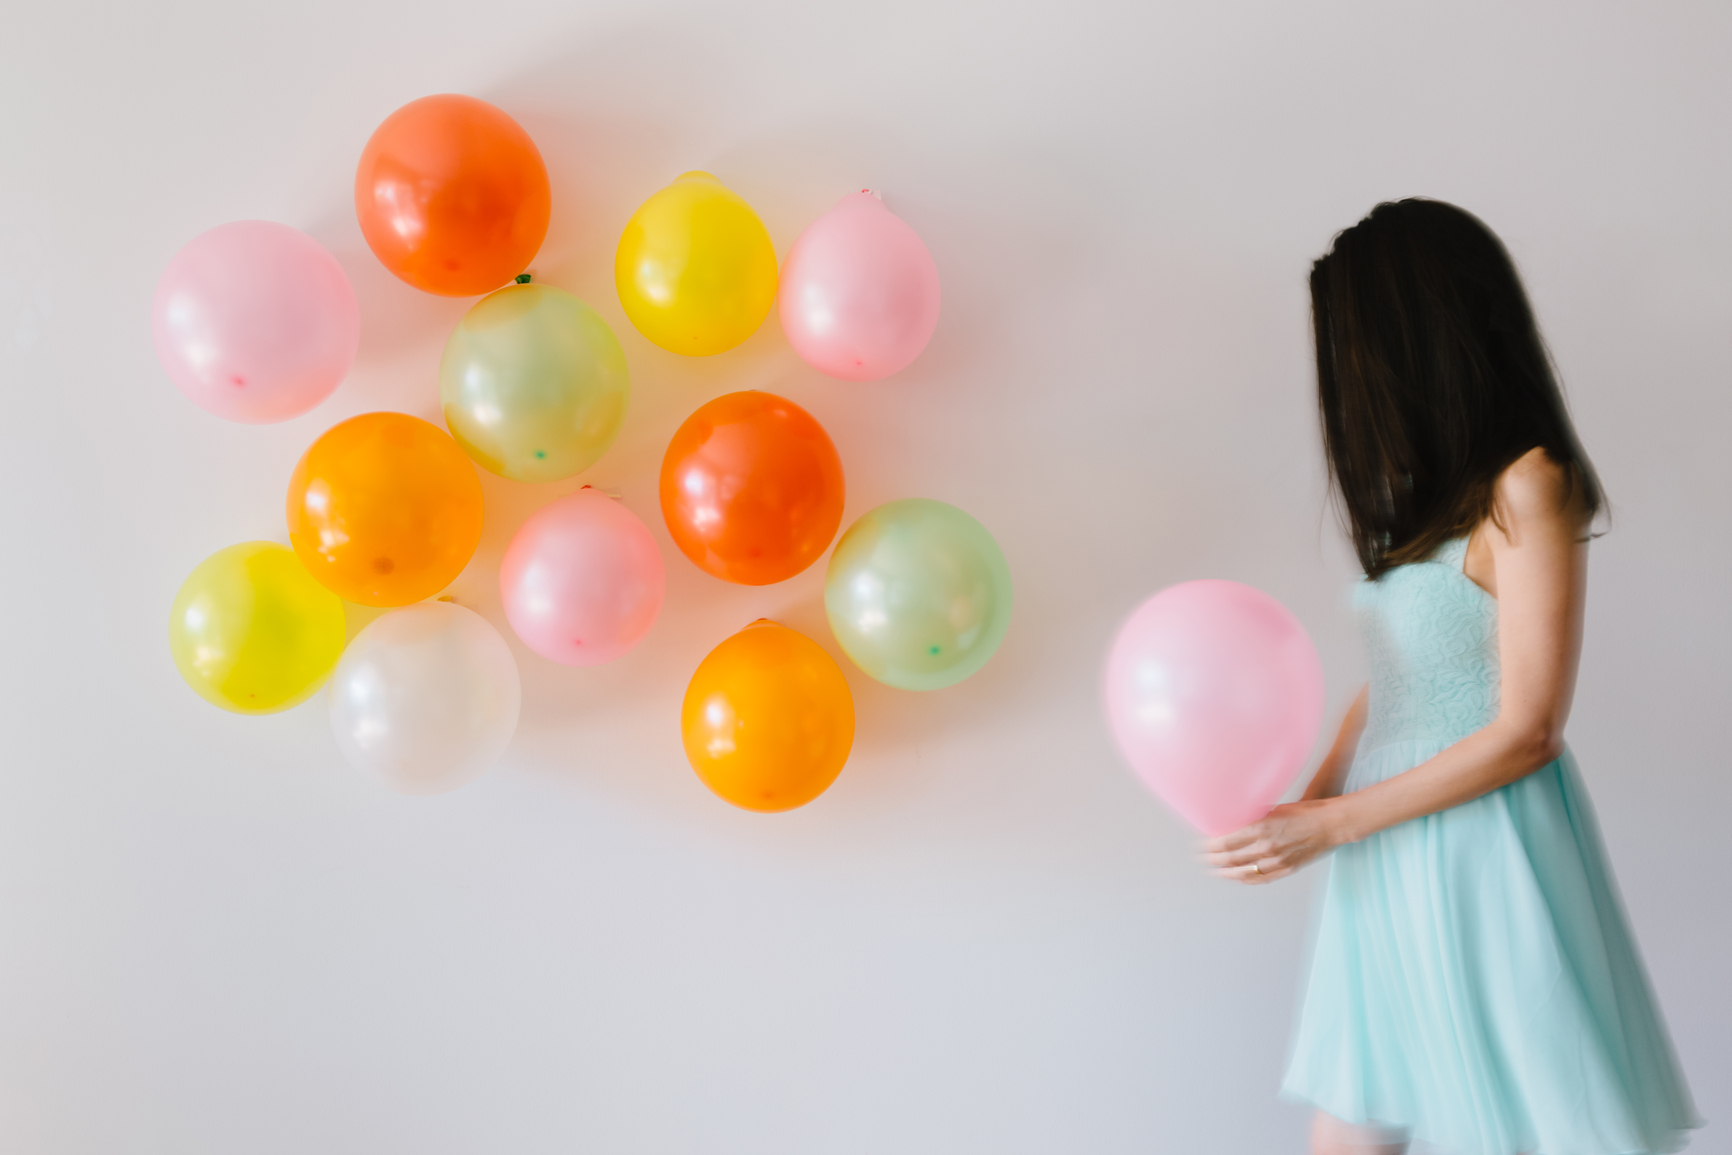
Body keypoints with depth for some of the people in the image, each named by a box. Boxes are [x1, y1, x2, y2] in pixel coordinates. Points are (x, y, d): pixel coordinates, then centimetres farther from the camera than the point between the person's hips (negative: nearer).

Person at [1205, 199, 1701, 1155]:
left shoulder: (1527, 485, -12)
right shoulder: (1422, 494, 12)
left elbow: (1526, 732, -15)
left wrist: (1332, 822, -12)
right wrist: (1306, 802, -1)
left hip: (1485, 861, -7)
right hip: (1391, 865, 7)